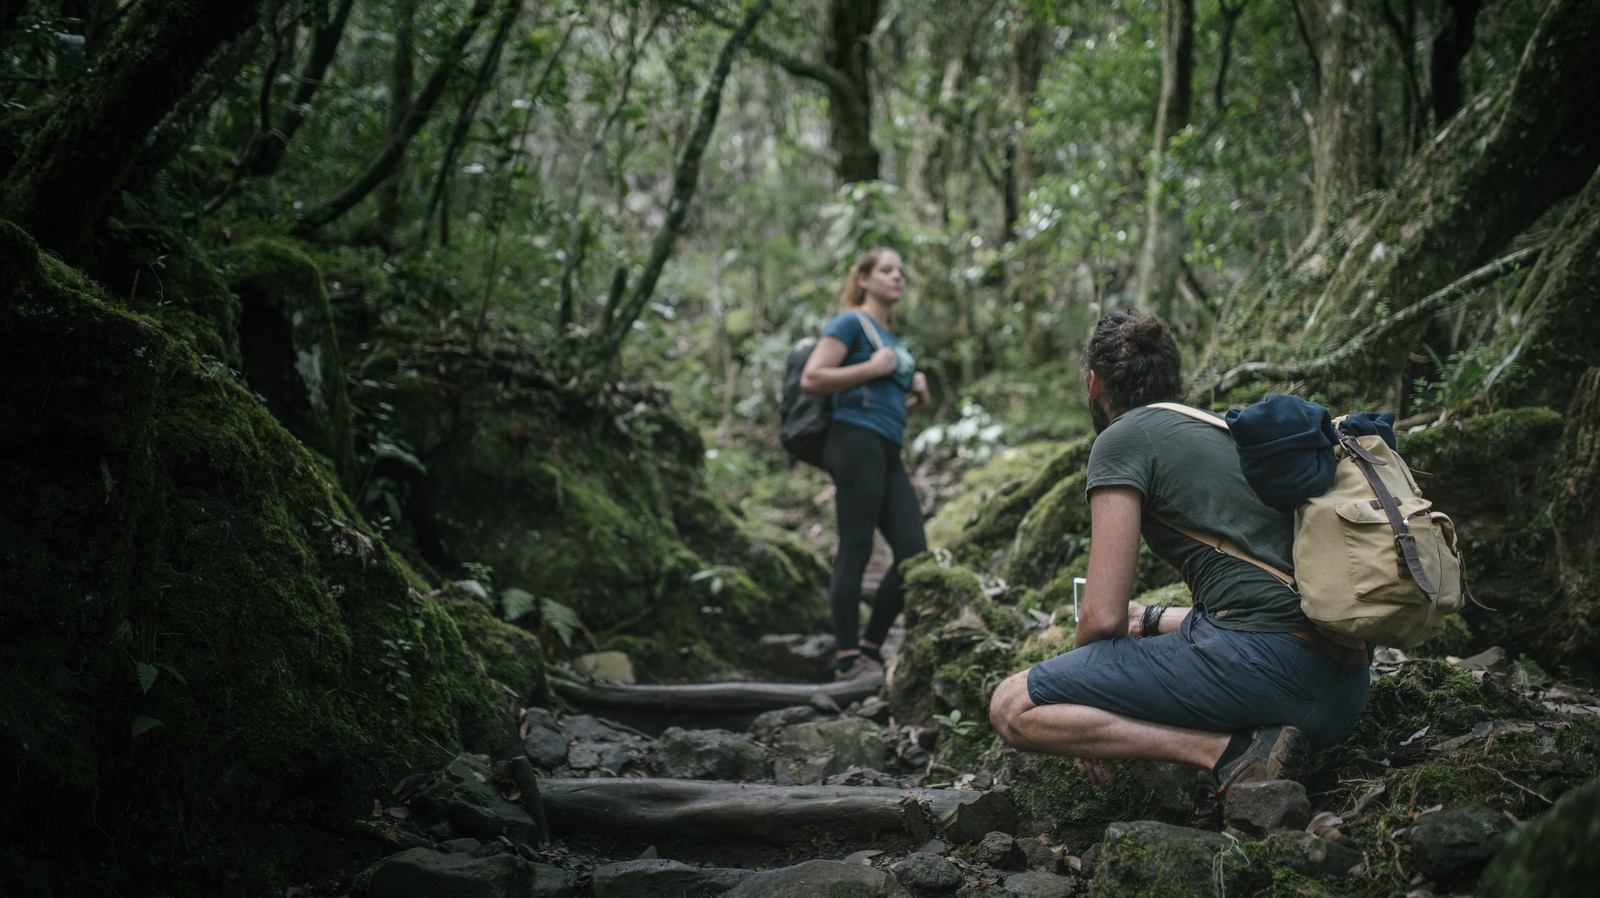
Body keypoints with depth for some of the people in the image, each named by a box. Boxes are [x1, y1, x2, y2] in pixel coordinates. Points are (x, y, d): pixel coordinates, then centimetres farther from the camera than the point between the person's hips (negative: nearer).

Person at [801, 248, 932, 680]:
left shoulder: (891, 337, 26)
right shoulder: (851, 323, 0)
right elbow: (811, 379, -10)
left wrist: (915, 396, 16)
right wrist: (872, 368, -12)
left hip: (887, 452, 9)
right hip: (857, 441, -9)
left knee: (913, 551, 0)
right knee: (856, 548, -9)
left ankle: (871, 646, 9)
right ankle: (848, 657, -5)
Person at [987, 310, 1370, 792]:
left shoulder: (1124, 437, 2)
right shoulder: (1225, 428, 27)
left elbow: (1103, 617, -6)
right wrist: (1152, 619, 44)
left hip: (1259, 661, -9)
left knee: (1012, 707, -4)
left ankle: (1231, 751, -14)